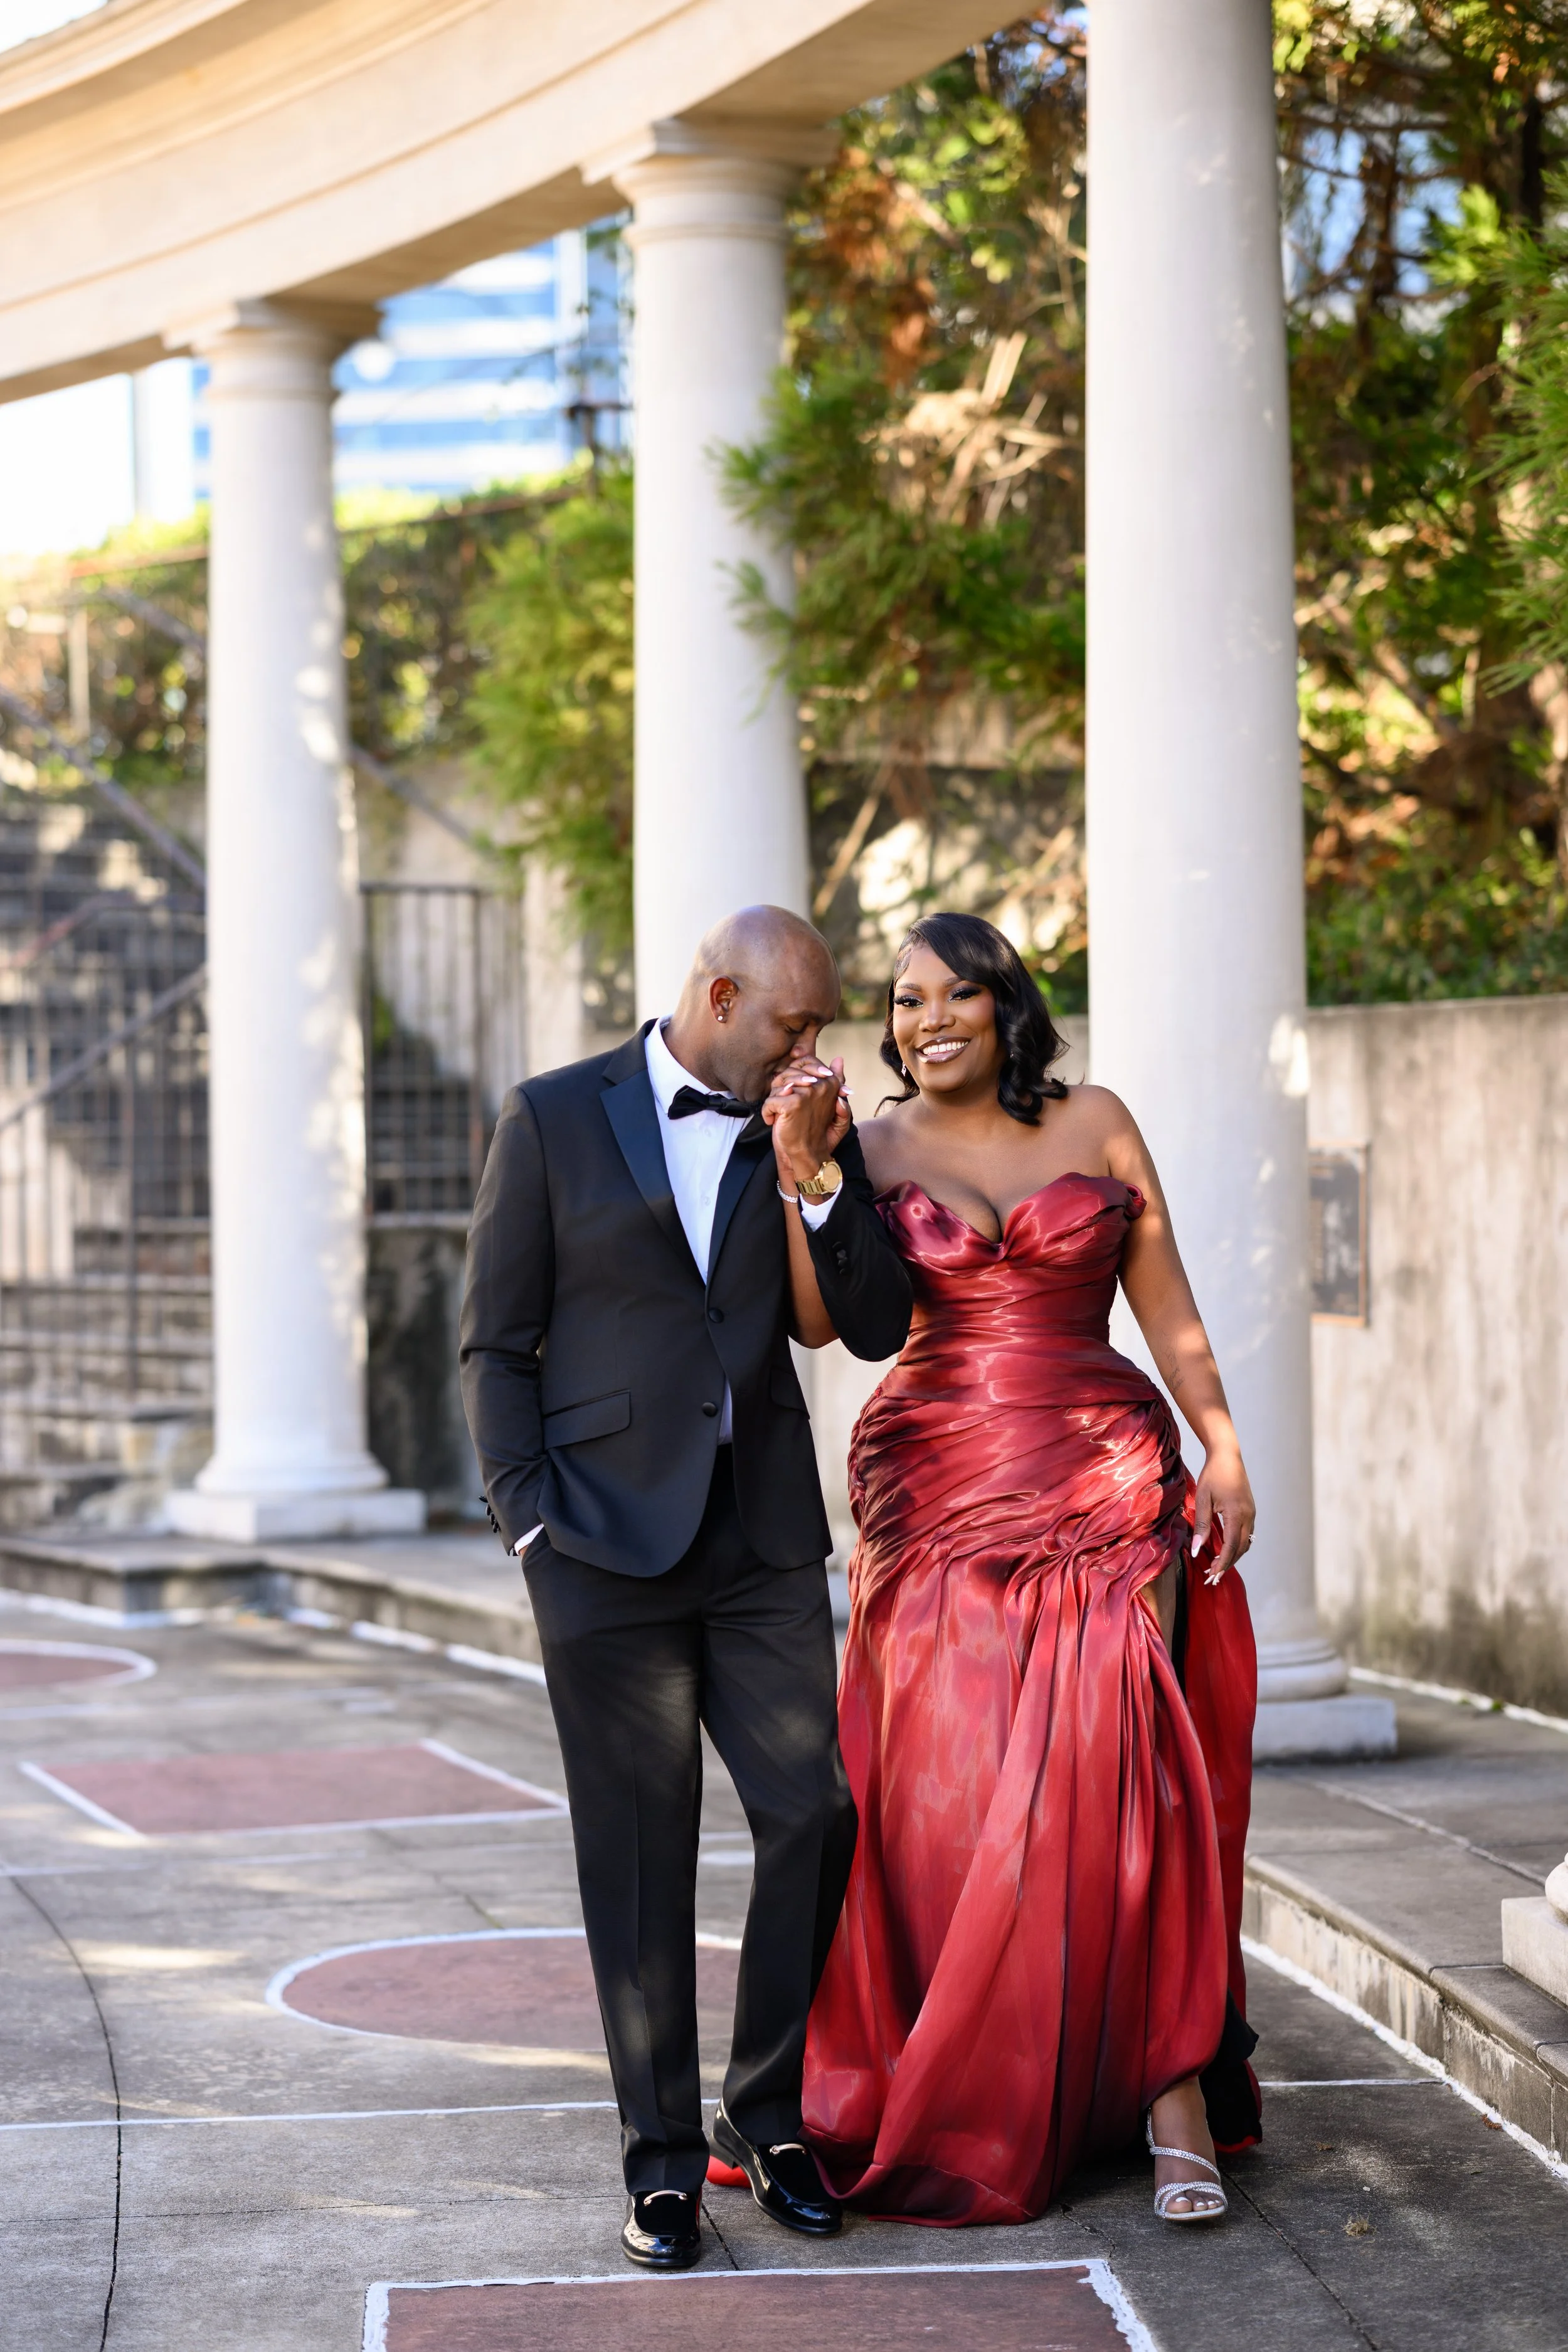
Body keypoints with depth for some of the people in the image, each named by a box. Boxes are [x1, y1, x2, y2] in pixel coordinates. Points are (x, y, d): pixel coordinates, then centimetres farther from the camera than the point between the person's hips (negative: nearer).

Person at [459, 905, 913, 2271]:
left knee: (817, 1815, -4)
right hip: (607, 1542, -3)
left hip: (765, 1541, 3)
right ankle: (664, 2161, 11)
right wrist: (532, 1521, -7)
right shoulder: (555, 1121, 0)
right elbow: (497, 1346, 2)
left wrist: (812, 1173, -10)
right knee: (640, 1863, 2)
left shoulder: (815, 1133, 9)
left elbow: (878, 1326, 1)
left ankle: (769, 2116, 15)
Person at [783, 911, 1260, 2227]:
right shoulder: (870, 1154, 7)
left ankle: (1175, 2096, -8)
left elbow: (1167, 1303, 10)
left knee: (1118, 1774, -11)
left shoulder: (1095, 1127, 9)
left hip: (1104, 1484, 0)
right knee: (949, 1793, -1)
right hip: (939, 1498, 1)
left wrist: (1223, 1450, 2)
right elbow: (817, 1319, -6)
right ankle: (962, 2106, 11)